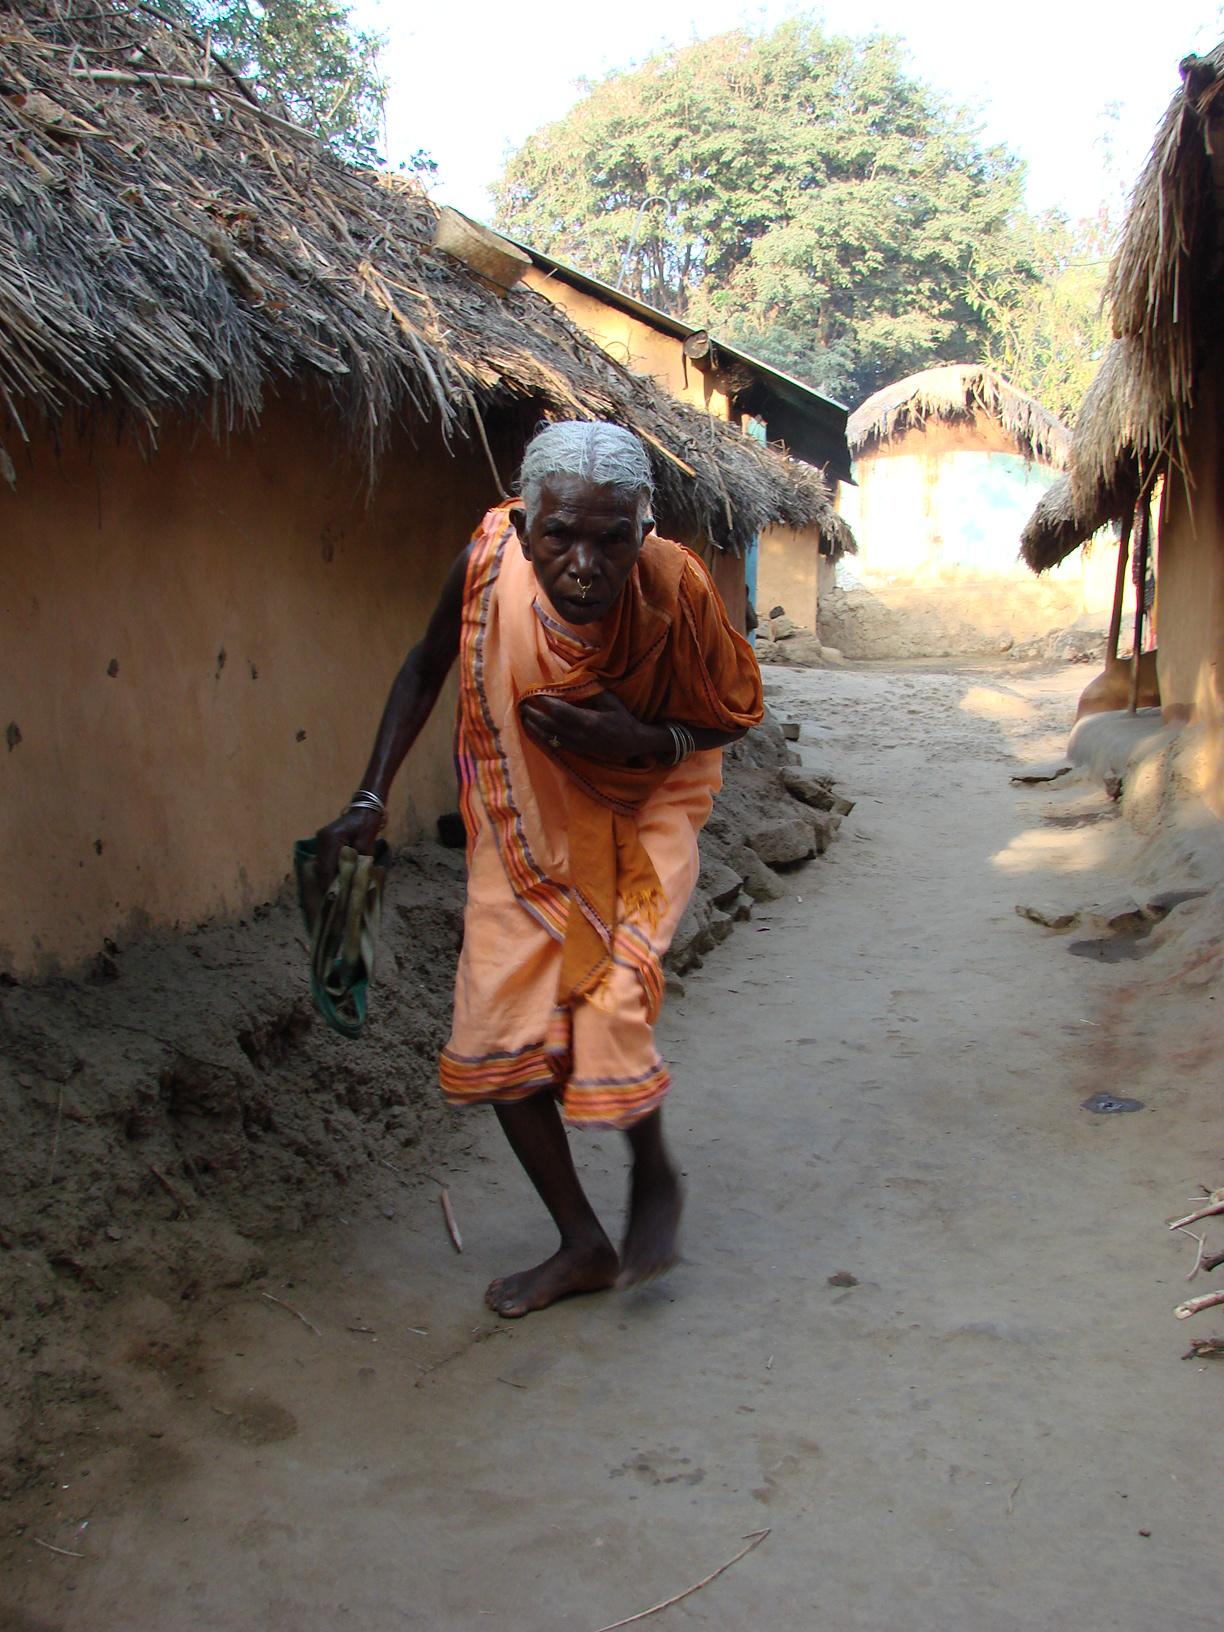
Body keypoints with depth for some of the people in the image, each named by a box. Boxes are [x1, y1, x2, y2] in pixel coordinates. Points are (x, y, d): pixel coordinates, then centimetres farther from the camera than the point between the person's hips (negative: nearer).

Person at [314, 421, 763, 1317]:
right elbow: (425, 670, -2)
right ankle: (584, 1242, 22)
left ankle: (656, 1177, 18)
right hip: (523, 830, 3)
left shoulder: (677, 589, -27)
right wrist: (372, 797, -7)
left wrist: (638, 739, -27)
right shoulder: (488, 563, -23)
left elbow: (730, 714, -8)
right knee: (497, 1034, 2)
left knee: (607, 1009, -18)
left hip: (637, 821, -3)